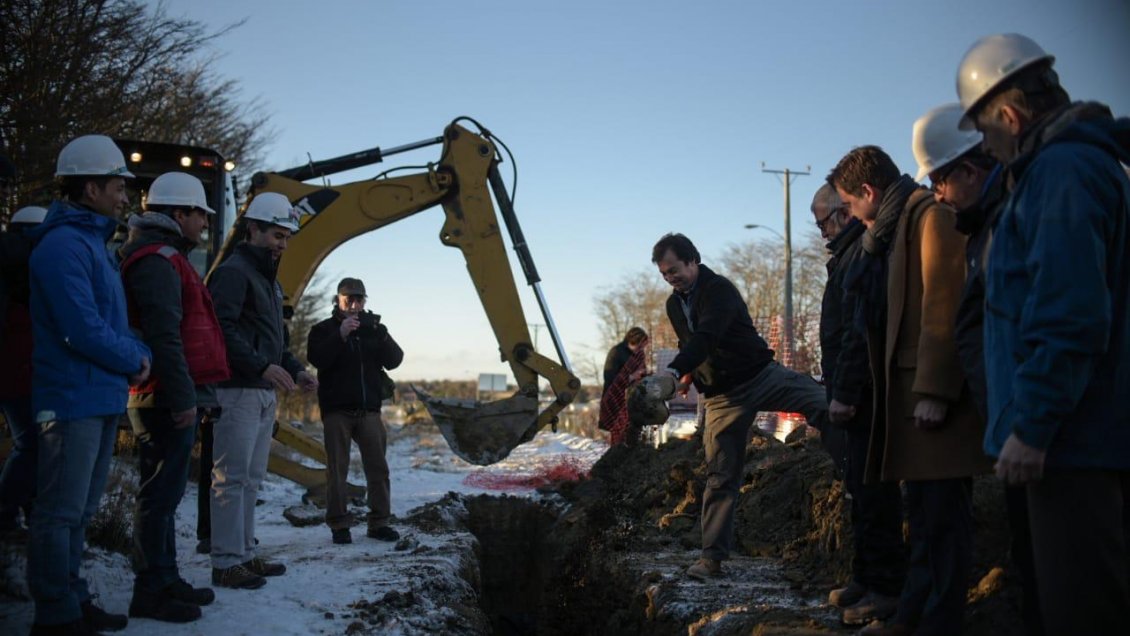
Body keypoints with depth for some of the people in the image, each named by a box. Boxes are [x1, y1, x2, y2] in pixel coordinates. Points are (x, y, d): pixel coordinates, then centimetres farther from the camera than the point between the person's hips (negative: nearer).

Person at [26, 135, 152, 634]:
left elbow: (113, 320, 20)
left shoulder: (92, 241, 16)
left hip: (102, 398, 10)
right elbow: (84, 331, -22)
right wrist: (136, 360, -8)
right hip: (74, 399, -10)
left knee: (78, 511, 17)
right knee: (61, 512, -2)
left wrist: (138, 354, 2)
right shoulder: (64, 245, -15)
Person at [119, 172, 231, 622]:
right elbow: (164, 337, -22)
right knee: (161, 493, -5)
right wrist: (182, 397, -23)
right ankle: (151, 592, 1)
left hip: (170, 398, 11)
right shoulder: (157, 261, -13)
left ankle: (165, 580, 25)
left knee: (165, 491, 15)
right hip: (168, 399, -11)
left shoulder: (165, 259, 21)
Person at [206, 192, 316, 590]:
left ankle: (245, 555, 20)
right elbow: (222, 331, -21)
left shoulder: (268, 279, 22)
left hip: (265, 393, 10)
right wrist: (263, 366, -27)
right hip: (238, 391, -10)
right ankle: (226, 563, -3)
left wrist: (294, 370, 12)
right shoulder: (233, 272, -9)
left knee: (251, 479, 13)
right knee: (232, 478, -7)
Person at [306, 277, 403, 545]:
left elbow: (394, 360, 1)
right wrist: (341, 335, -25)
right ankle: (339, 525, 2)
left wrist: (381, 335, -16)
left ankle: (379, 523, 7)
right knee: (337, 468, -2)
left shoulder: (373, 329, 13)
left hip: (369, 409, 3)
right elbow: (317, 359, -14)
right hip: (337, 410, -3)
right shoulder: (323, 329, 4)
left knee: (378, 466, 1)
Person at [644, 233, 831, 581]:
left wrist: (674, 372, -46)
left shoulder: (720, 289, -16)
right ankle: (712, 558, 2)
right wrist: (688, 376, 11)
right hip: (722, 397, 4)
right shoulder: (674, 304, 9)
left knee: (824, 406, -28)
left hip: (760, 376, -4)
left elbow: (707, 338, -33)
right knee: (720, 477, 1)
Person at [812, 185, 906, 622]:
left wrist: (843, 393, -21)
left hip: (863, 392, -11)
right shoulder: (854, 253, 19)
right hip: (861, 393, 11)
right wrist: (840, 390, 18)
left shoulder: (863, 252, -14)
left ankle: (886, 586, 0)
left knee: (870, 487, -6)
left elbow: (859, 330, -22)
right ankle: (867, 578, 24)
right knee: (863, 486, 15)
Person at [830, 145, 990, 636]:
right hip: (910, 385, 10)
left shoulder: (931, 215, -9)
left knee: (941, 509, -5)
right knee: (923, 508, 14)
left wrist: (934, 390, -21)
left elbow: (944, 305, -18)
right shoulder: (889, 229, 19)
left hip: (937, 391, -10)